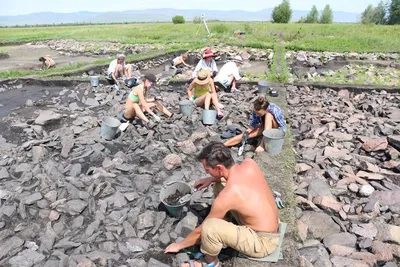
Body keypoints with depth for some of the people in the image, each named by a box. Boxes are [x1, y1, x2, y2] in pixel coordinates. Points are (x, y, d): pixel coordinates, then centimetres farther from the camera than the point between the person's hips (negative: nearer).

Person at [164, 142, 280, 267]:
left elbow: (201, 230, -14)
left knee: (209, 227, -30)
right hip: (270, 222, 8)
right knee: (219, 185, 7)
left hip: (263, 242, -8)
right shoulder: (250, 163, -13)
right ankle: (224, 230, 20)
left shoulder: (227, 196, -30)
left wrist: (179, 245, 3)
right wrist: (211, 179, 4)